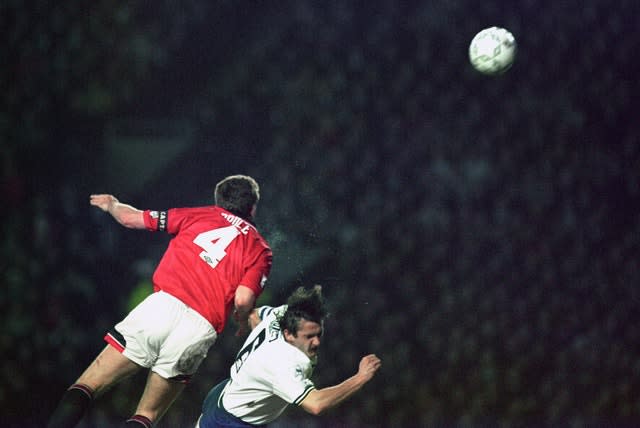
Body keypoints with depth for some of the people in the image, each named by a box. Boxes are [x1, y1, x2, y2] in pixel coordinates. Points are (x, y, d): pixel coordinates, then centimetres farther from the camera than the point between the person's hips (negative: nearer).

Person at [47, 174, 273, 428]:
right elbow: (243, 300, -1)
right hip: (203, 327, 0)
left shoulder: (199, 216, 20)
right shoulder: (260, 249, 17)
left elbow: (131, 218, 22)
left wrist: (112, 204, 44)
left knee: (86, 387, 0)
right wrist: (243, 324, 21)